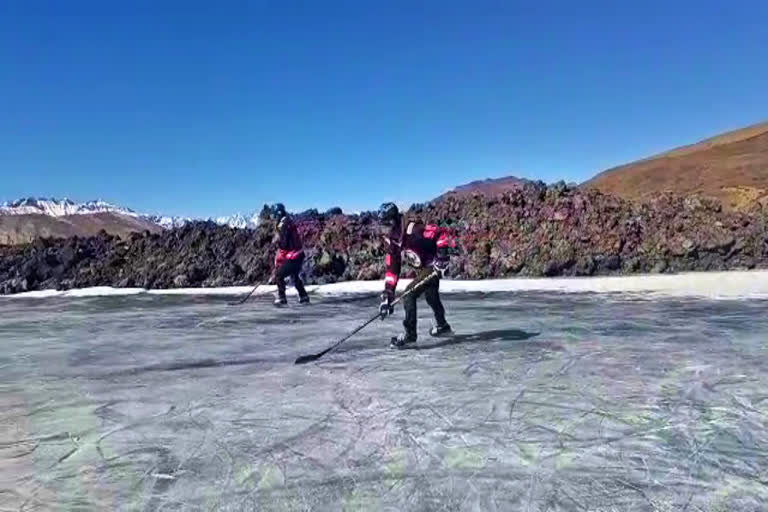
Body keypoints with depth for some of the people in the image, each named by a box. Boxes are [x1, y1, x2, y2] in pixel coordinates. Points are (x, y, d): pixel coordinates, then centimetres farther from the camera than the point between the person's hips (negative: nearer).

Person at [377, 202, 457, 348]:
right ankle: (442, 326, 51)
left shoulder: (414, 230, -29)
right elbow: (392, 268, -2)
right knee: (431, 297, 28)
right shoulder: (392, 242, -3)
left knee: (409, 294, -19)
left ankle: (410, 333, -9)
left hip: (435, 267, -10)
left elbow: (443, 233, -29)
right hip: (423, 269, 10)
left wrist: (442, 255, -33)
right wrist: (387, 293, -9)